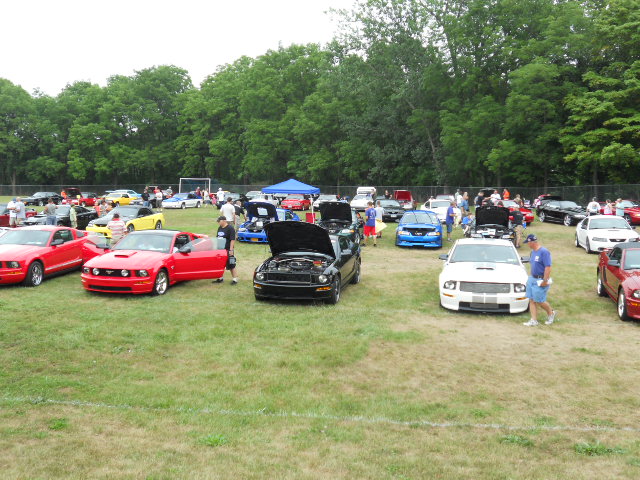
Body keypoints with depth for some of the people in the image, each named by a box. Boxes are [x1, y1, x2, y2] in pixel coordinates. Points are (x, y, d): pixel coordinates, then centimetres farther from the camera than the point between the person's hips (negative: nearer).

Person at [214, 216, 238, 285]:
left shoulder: (230, 228, -12)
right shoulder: (220, 228, 11)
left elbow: (232, 240, -17)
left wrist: (231, 249, -21)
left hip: (227, 250, -8)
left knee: (231, 266, -2)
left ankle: (235, 279, 5)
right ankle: (220, 278, 27)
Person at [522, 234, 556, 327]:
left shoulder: (544, 252, -17)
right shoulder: (533, 251, 10)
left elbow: (548, 268, -20)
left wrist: (545, 281, -22)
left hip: (540, 280, -8)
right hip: (532, 279, 8)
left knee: (539, 301, -1)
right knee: (532, 300, 6)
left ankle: (551, 313, 26)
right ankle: (534, 321, 12)